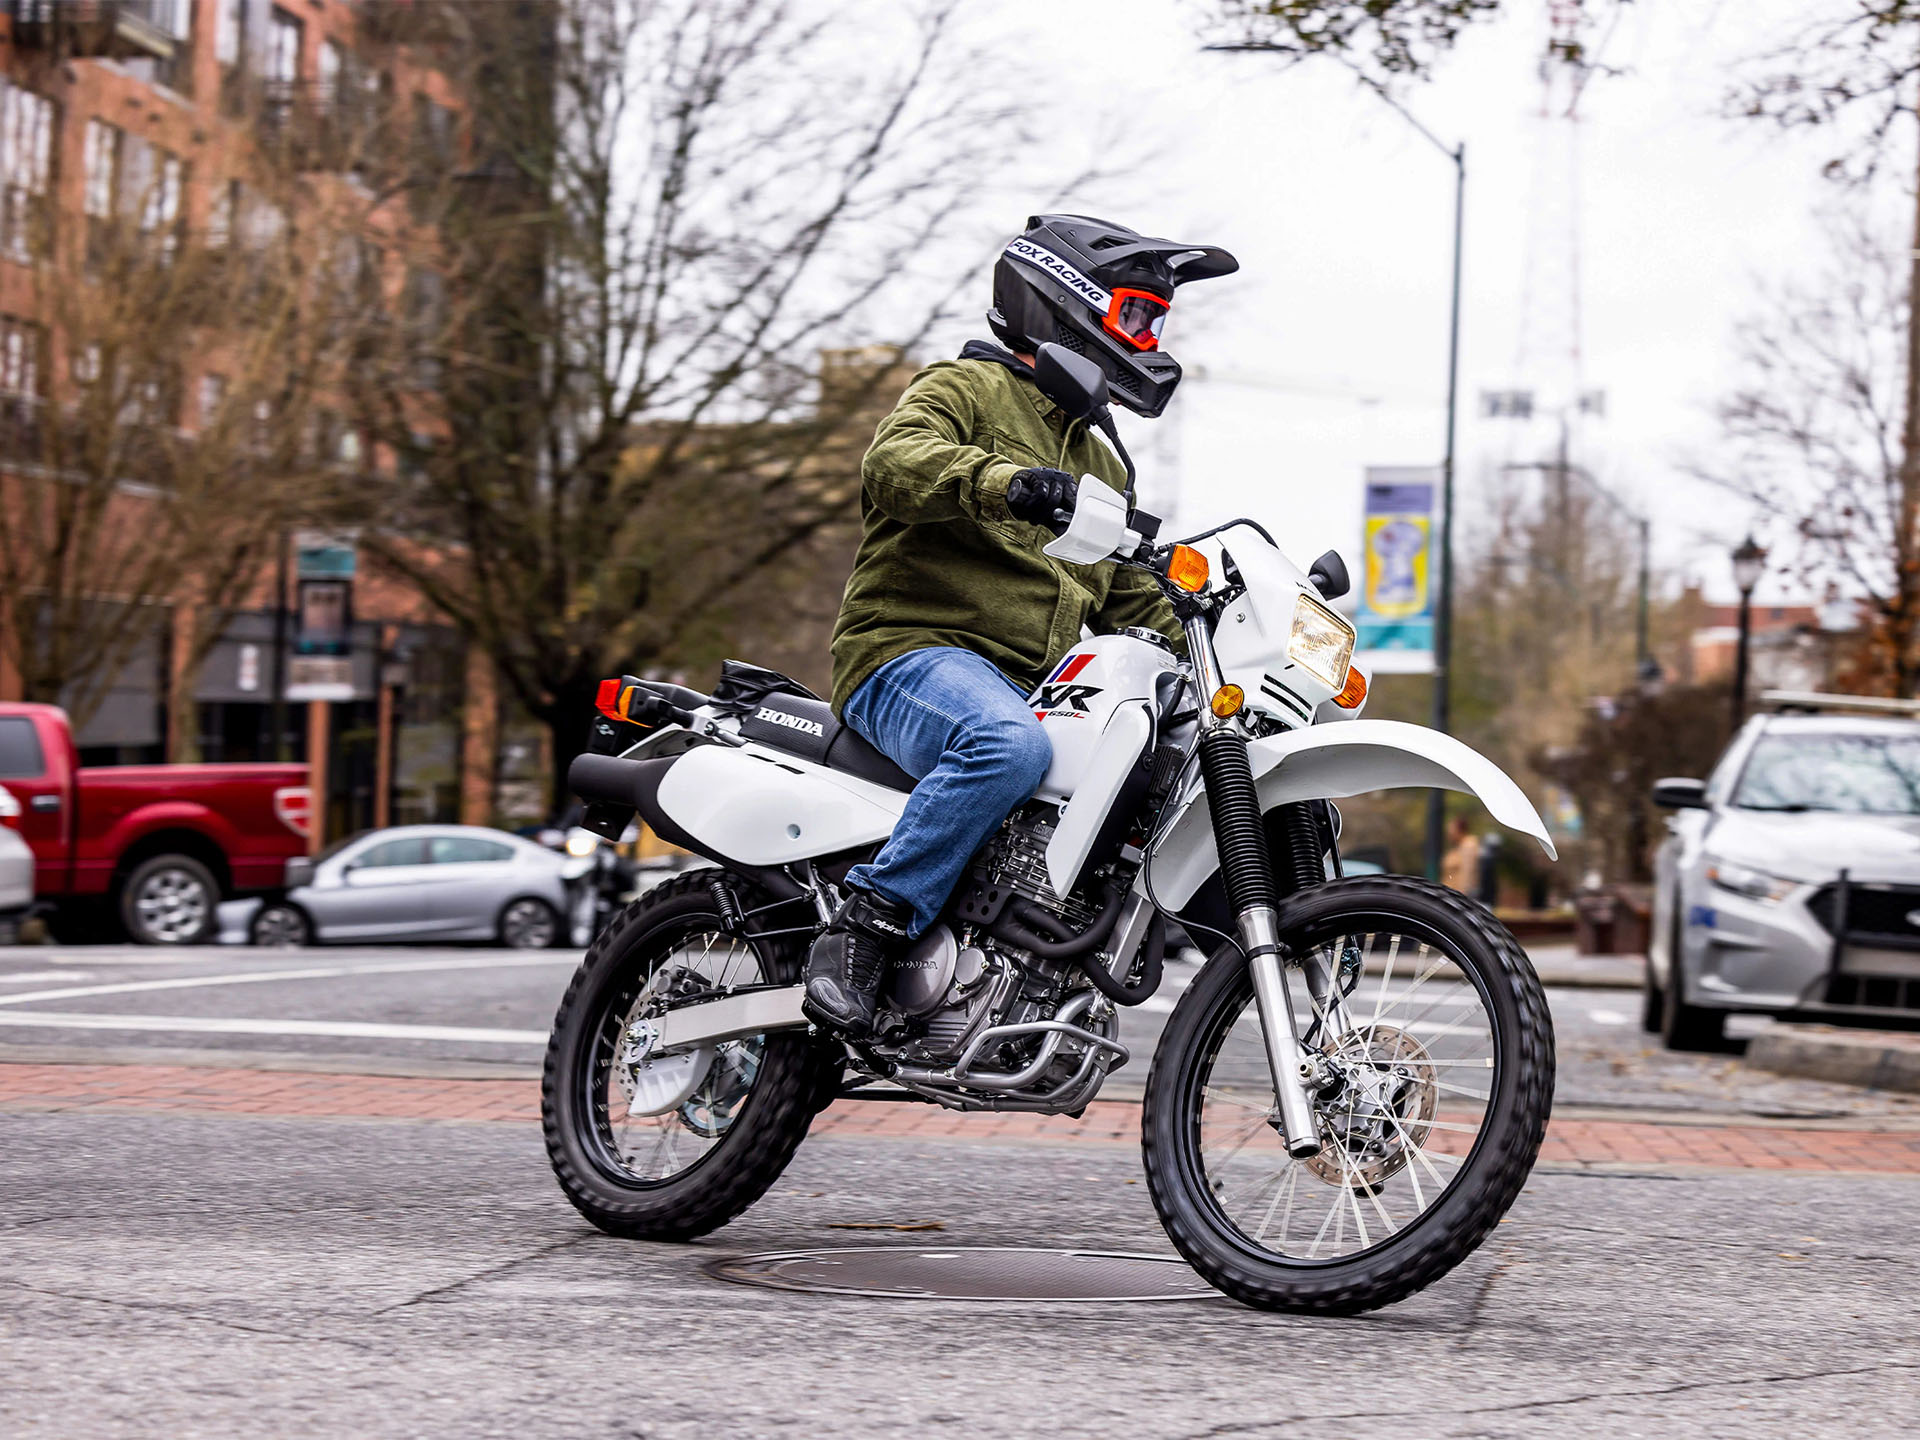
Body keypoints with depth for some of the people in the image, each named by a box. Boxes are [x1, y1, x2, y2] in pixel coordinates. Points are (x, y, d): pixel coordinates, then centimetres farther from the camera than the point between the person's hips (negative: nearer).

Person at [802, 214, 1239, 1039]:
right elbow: (897, 460, -19)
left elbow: (1133, 602, 29)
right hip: (914, 656, -8)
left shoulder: (1098, 463, 30)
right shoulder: (964, 390, 4)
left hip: (1036, 687, 8)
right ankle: (864, 929, -33)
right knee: (1010, 744, -39)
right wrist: (1003, 483, -37)